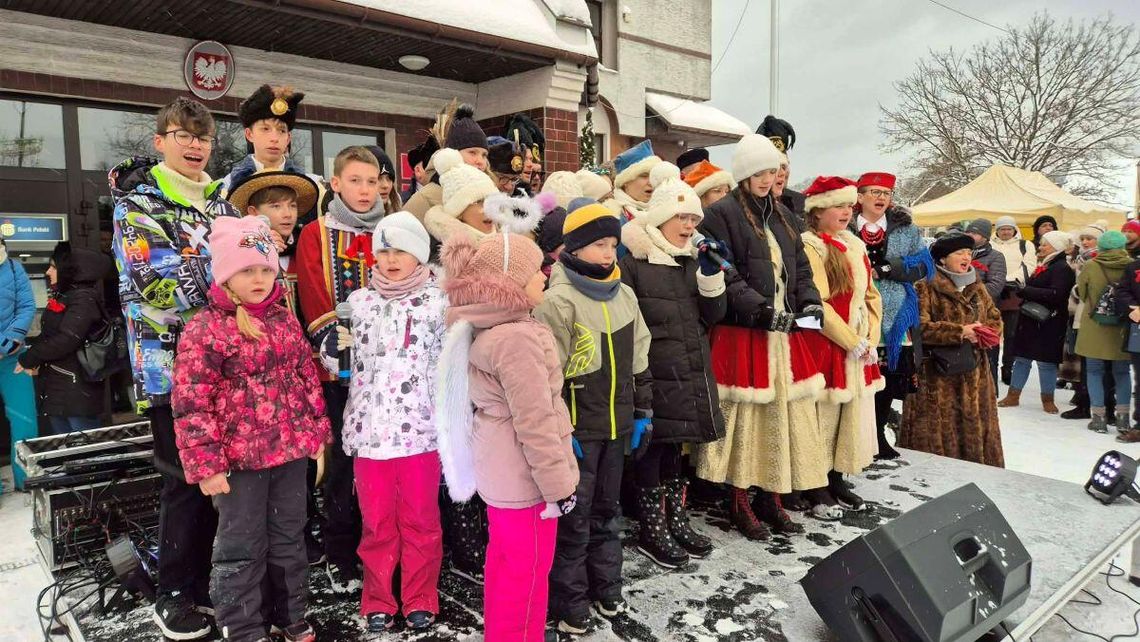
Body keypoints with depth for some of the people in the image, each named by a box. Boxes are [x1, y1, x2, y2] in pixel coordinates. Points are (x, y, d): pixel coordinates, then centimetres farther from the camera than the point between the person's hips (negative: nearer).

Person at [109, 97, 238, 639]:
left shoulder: (223, 203, 16)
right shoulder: (137, 203, -1)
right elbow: (154, 283, -13)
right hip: (171, 360, -5)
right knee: (185, 479, 2)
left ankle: (212, 580, 26)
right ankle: (175, 594, 19)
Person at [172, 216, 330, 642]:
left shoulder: (285, 320, 6)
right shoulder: (205, 329, -12)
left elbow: (308, 377, 13)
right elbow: (190, 404, -14)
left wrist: (318, 432, 11)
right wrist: (206, 463, -15)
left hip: (291, 450, 6)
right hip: (239, 458, -5)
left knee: (290, 538, 18)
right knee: (241, 547, 8)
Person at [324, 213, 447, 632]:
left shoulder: (439, 302, -2)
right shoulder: (359, 302, 6)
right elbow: (339, 364, 13)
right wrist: (333, 348, -9)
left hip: (422, 429, -2)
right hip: (370, 429, 2)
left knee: (420, 519, 11)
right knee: (377, 522, 13)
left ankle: (419, 600, 29)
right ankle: (378, 601, 31)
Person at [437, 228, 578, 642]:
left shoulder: (483, 327, 4)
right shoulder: (517, 337, -27)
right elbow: (535, 422, -26)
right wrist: (558, 485, -18)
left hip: (500, 465, 10)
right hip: (522, 472, -10)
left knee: (505, 558, 25)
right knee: (528, 567, 8)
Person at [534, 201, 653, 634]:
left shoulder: (624, 296, 7)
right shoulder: (558, 301, -15)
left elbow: (638, 361, 14)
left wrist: (643, 411, 13)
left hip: (615, 424, 7)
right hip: (577, 428, -6)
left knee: (607, 510, 19)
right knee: (573, 517, 4)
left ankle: (605, 586, 36)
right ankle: (568, 602, 20)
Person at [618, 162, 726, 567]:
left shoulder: (693, 260, 11)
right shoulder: (633, 264, -10)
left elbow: (714, 315, 9)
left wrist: (712, 276, -7)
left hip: (690, 376, 6)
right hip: (654, 378, -6)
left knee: (674, 447, 18)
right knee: (652, 449, 3)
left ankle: (676, 521, 31)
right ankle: (651, 530, 18)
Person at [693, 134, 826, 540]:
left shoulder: (781, 214, 17)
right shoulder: (722, 214, -6)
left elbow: (800, 267, 19)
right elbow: (724, 277, -14)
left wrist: (810, 302, 2)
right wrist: (761, 309, -22)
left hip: (784, 334, 7)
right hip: (743, 335, -7)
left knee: (785, 415, 8)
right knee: (745, 416, -1)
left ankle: (771, 498, 21)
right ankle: (739, 503, 14)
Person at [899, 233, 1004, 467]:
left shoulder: (977, 287, 15)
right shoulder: (926, 288, -8)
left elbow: (996, 320, 16)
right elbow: (920, 327, -17)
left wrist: (982, 333, -6)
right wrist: (960, 332, -19)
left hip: (973, 375, 6)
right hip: (937, 375, -6)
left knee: (973, 428, 11)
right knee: (939, 433, -3)